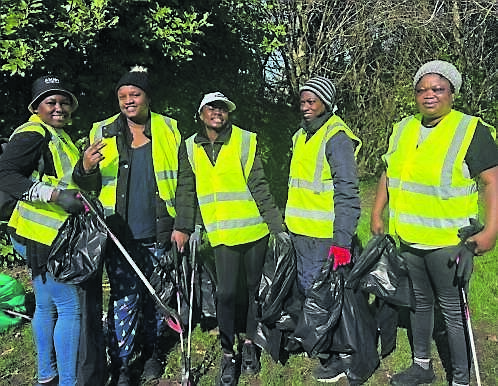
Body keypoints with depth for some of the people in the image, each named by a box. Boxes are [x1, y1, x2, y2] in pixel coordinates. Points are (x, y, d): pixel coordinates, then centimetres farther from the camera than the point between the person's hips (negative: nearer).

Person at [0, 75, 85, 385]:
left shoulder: (59, 136, 18)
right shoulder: (32, 134, -12)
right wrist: (56, 195, -30)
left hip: (57, 235, 10)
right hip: (44, 236, -10)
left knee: (47, 306, 18)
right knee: (71, 308, -7)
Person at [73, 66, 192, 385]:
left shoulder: (169, 131, 3)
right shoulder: (103, 133, 4)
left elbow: (183, 183, 2)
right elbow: (91, 186, 5)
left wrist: (182, 225, -5)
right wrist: (86, 169, -17)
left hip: (159, 234, 1)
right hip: (120, 235, 0)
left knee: (156, 295, 12)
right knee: (124, 298, 2)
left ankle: (153, 353, 32)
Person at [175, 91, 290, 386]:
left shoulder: (246, 141, -1)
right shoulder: (190, 148, 5)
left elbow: (260, 187, -3)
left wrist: (277, 225, -6)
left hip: (254, 228, 0)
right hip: (222, 233, 1)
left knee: (254, 287, 9)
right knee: (227, 292, -2)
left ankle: (250, 342, 30)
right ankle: (228, 354, 16)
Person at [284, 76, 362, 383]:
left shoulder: (336, 137, -13)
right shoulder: (302, 136, 14)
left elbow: (348, 193, -19)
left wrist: (342, 241, -24)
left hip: (325, 235, -9)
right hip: (302, 232, 9)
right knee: (307, 289, 19)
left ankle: (339, 357, 17)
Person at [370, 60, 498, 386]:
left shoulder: (471, 130, -10)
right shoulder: (403, 130, 8)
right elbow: (388, 176, 15)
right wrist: (377, 215, 12)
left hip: (449, 242, -6)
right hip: (409, 239, 6)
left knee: (453, 311, 4)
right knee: (419, 303, 19)